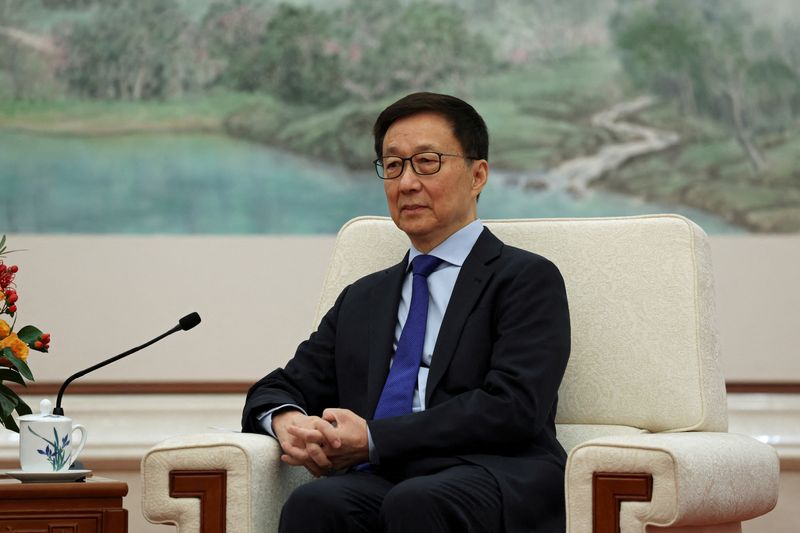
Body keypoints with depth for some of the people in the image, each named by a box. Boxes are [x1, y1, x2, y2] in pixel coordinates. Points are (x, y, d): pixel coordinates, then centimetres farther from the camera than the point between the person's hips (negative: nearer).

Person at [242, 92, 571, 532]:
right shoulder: (361, 299, 29)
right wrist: (285, 420, -1)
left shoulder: (528, 279, 11)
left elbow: (512, 408, -4)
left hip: (491, 480, -3)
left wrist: (374, 440, -9)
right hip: (378, 483, 4)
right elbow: (275, 391, 25)